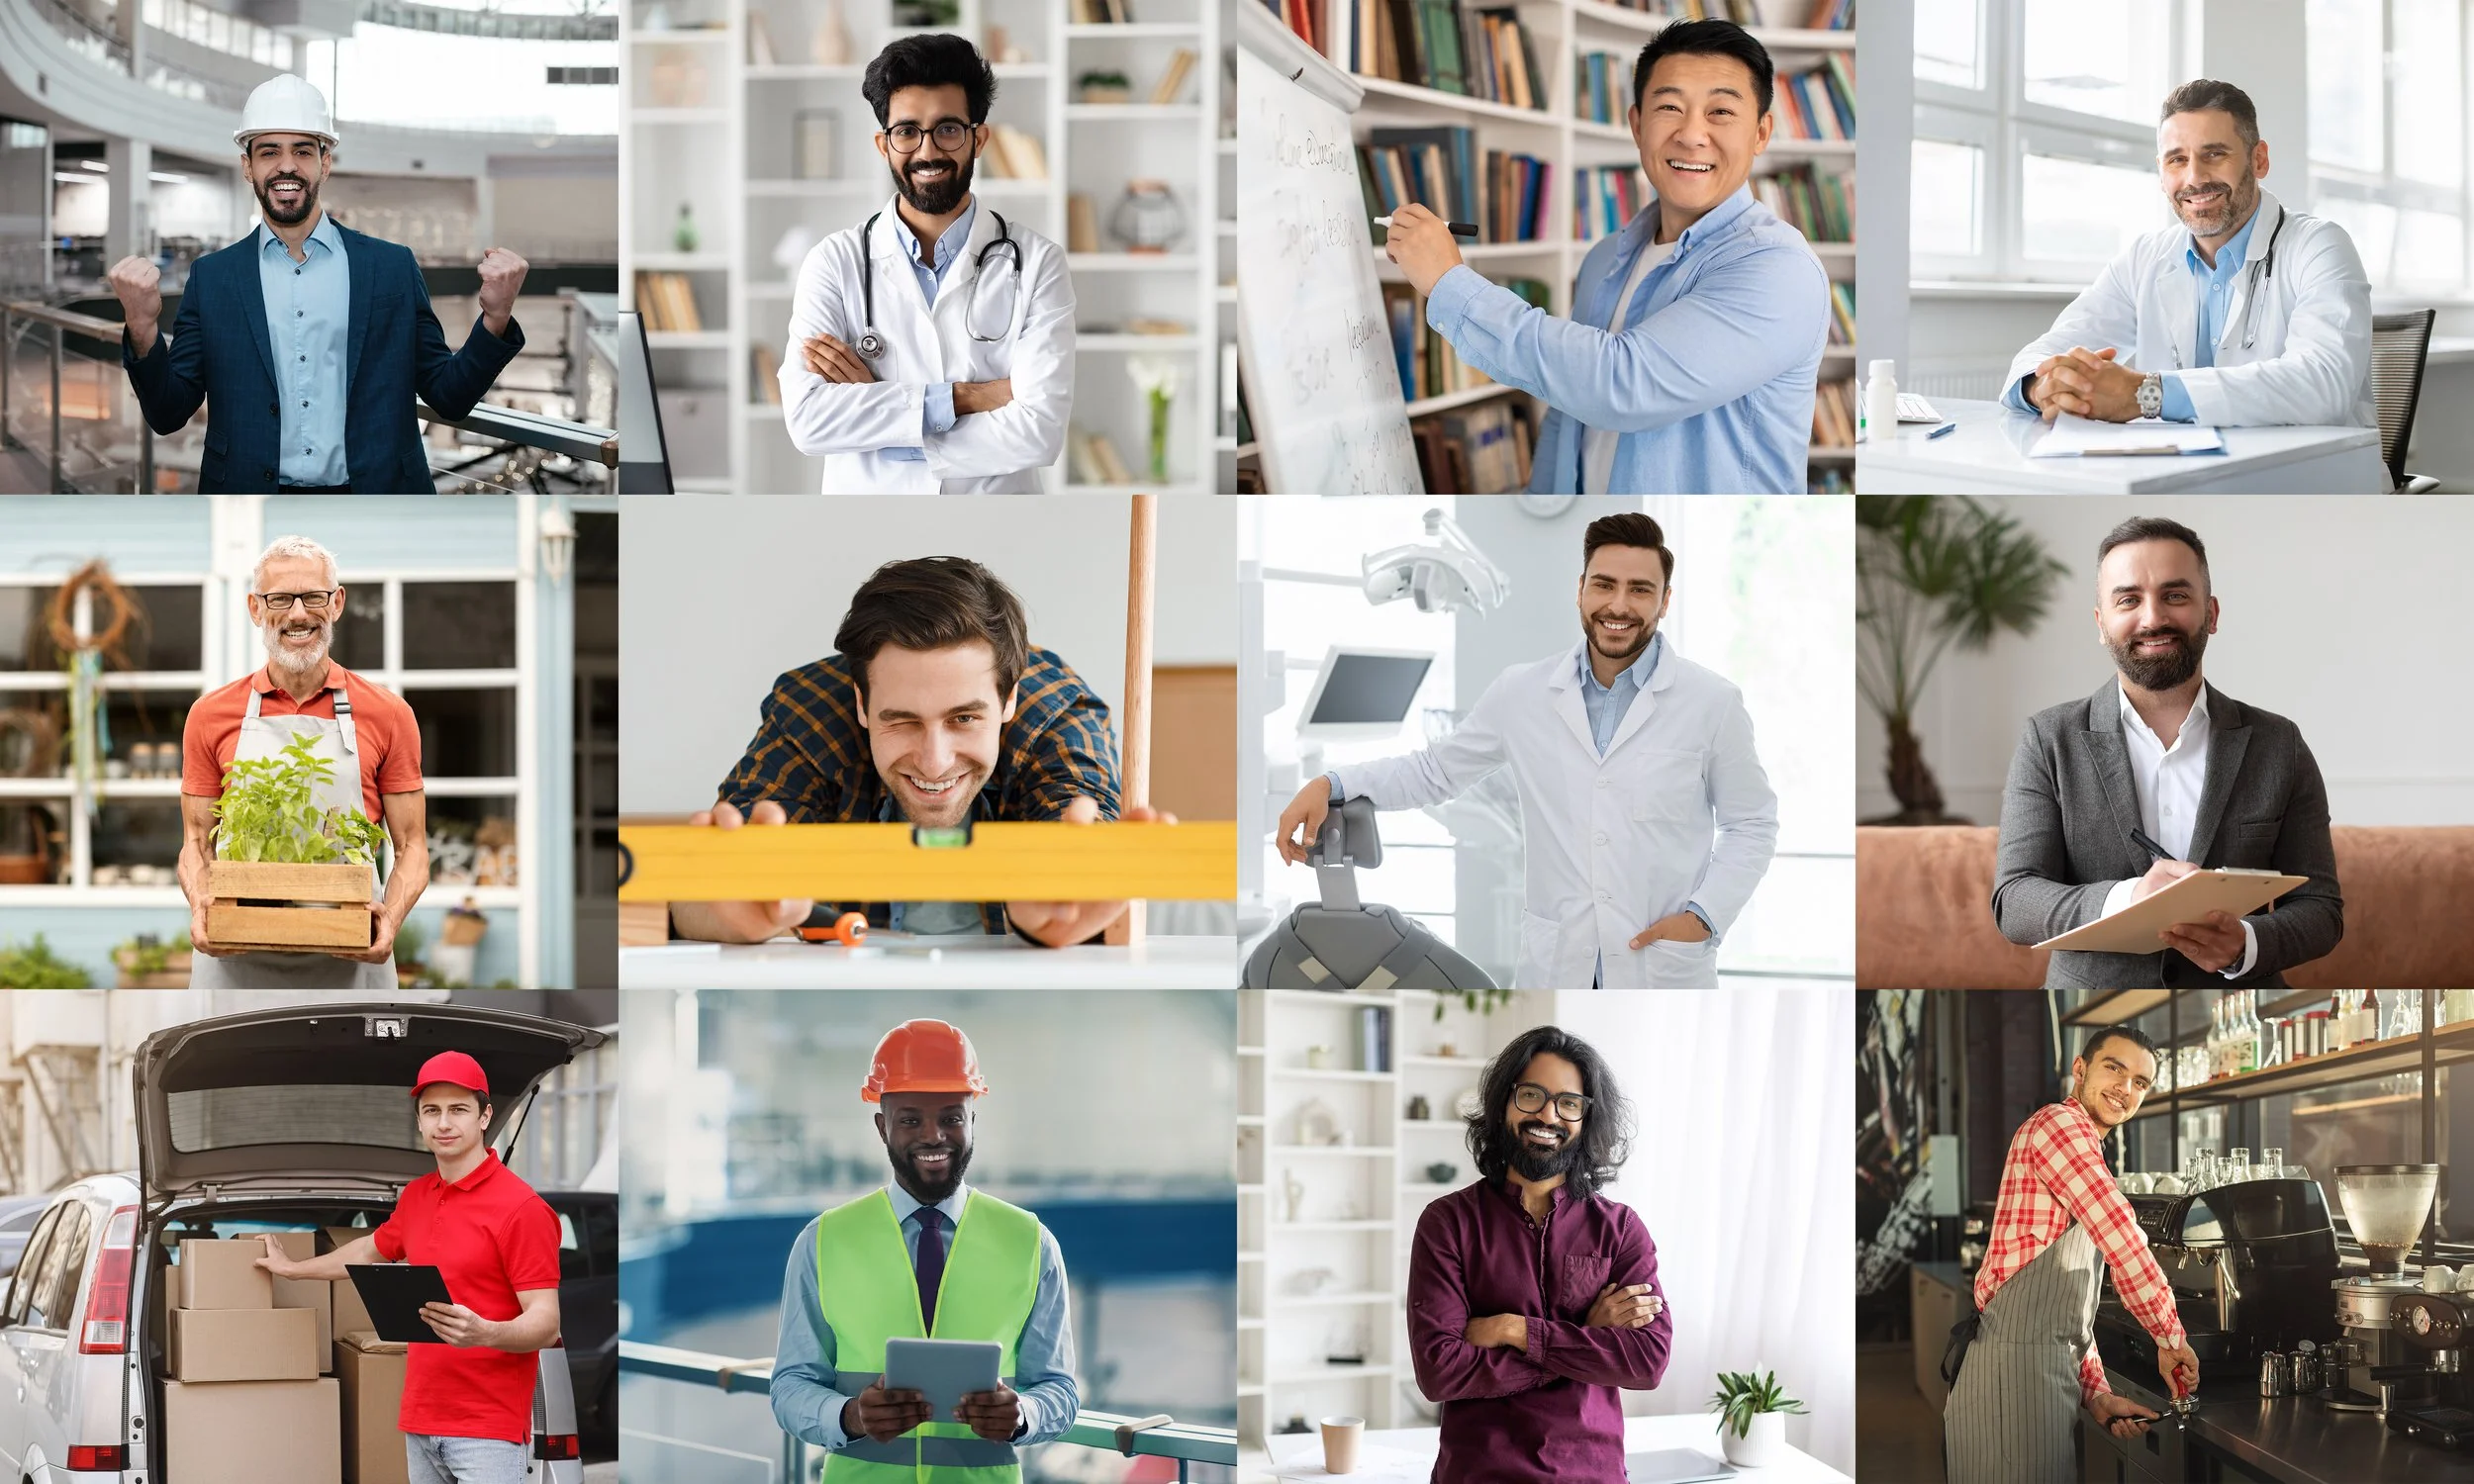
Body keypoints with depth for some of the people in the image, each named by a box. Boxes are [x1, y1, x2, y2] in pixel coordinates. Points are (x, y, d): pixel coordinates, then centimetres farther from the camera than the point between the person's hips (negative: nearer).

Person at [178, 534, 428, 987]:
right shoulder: (211, 715, 7)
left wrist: (391, 917, -14)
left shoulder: (387, 715, 4)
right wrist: (200, 903, -10)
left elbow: (411, 846, 6)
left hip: (349, 966, -1)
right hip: (235, 963, 1)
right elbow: (197, 841, 11)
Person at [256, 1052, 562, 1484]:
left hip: (489, 1430, -8)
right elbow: (371, 1251, 34)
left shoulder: (520, 1206, -12)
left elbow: (545, 1323, -15)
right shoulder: (415, 1197, 13)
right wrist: (293, 1269, 47)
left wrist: (484, 1333, -33)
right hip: (420, 1423, 8)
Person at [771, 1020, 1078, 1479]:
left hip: (986, 1475, 0)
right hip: (860, 1474, 0)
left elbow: (1059, 1390, 0)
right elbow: (792, 1388, -2)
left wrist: (1019, 1415, -21)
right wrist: (851, 1416, -22)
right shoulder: (823, 1243, -1)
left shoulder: (1030, 1245, 0)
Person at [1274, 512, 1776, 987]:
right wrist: (1331, 785, -1)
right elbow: (1436, 771, 13)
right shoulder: (1521, 693, 3)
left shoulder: (1712, 703, -1)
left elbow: (1751, 823, 7)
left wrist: (1705, 915, -7)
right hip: (1554, 967, 2)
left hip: (1667, 970, -1)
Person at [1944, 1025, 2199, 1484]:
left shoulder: (2087, 1149, 26)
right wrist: (2172, 1340, -2)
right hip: (2015, 1372, -10)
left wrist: (2097, 1395, 13)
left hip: (2051, 1372, 10)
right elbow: (2124, 1243, -13)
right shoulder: (2060, 1123, -6)